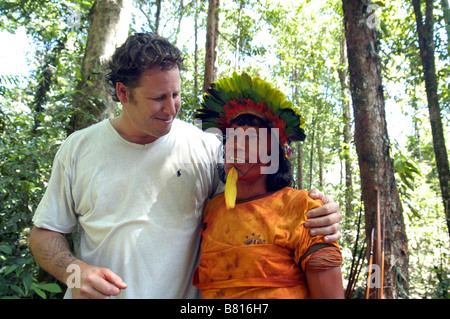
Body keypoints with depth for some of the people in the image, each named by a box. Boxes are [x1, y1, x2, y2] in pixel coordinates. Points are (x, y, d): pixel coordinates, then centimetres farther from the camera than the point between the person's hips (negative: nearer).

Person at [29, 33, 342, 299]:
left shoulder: (208, 148, -7)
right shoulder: (78, 148, -3)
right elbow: (45, 230, 4)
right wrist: (74, 270, -15)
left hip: (183, 294, 0)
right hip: (95, 293, 1)